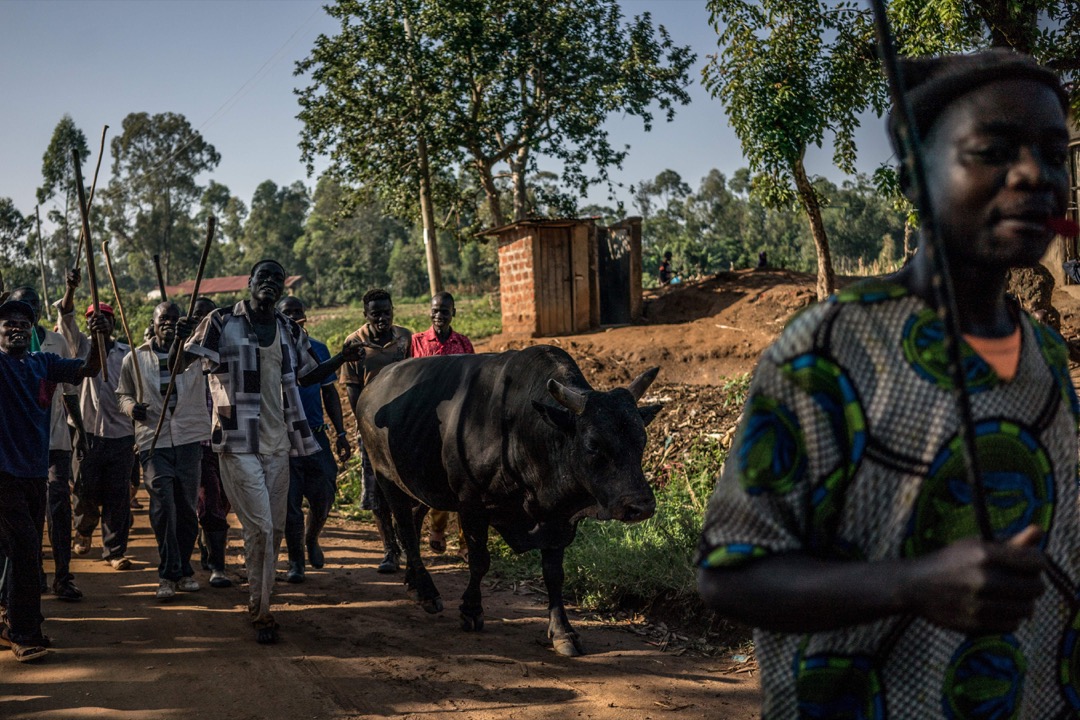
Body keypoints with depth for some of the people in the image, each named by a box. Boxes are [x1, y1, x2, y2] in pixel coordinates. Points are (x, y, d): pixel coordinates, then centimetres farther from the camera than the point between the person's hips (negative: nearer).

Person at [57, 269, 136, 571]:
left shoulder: (126, 353, 10)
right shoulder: (82, 346, 8)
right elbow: (66, 318, -9)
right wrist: (70, 288, -27)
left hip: (121, 433, 1)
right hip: (89, 432, 0)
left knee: (118, 495, -1)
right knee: (86, 491, 4)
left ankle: (114, 550, 6)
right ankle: (83, 532, 33)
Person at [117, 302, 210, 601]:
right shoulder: (135, 359, 7)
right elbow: (123, 394, 16)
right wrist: (131, 407, -5)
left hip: (188, 440, 1)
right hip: (154, 442, -1)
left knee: (187, 508, 7)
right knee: (163, 505, -12)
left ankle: (183, 569, 22)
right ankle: (168, 574, -5)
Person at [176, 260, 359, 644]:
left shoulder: (290, 331, 10)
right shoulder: (222, 323, -4)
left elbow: (308, 374, 22)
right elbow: (179, 365, -7)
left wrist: (341, 358, 6)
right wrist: (182, 339, -29)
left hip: (278, 443, 5)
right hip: (238, 443, -5)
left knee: (275, 528, 11)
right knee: (259, 527, -9)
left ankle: (258, 598, 28)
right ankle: (262, 612, 2)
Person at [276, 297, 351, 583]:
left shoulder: (318, 349, 9)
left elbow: (329, 393, 13)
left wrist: (341, 434, 9)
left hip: (316, 434, 3)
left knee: (323, 497, 3)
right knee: (289, 501, 0)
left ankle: (311, 539, 33)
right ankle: (295, 561, 15)